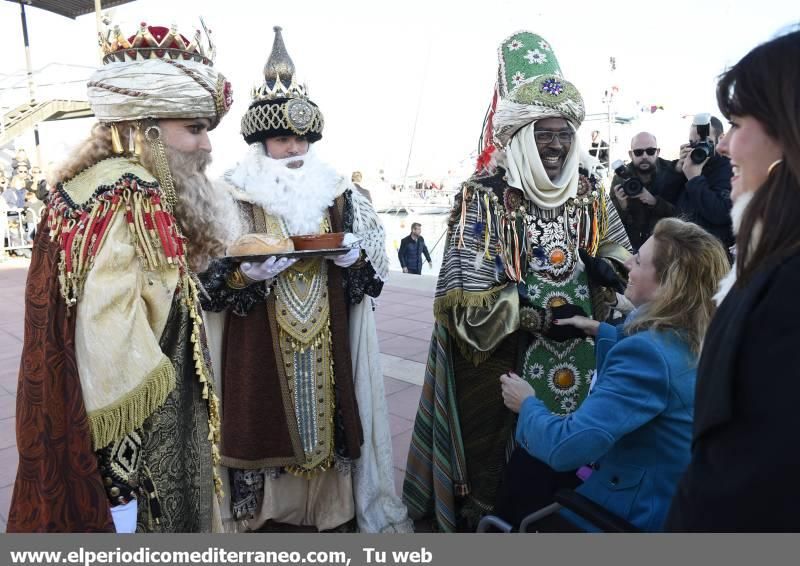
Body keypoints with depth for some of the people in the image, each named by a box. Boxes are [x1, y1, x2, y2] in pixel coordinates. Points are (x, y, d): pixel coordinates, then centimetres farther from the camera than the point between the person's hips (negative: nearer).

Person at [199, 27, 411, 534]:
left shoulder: (336, 192, 6)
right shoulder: (234, 197, -3)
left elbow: (374, 251, 8)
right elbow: (211, 276, -4)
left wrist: (353, 255, -13)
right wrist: (247, 272, -23)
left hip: (324, 340, 3)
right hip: (259, 344, -2)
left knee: (325, 413, 10)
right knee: (265, 420, 4)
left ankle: (328, 505, 30)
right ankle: (264, 510, 25)